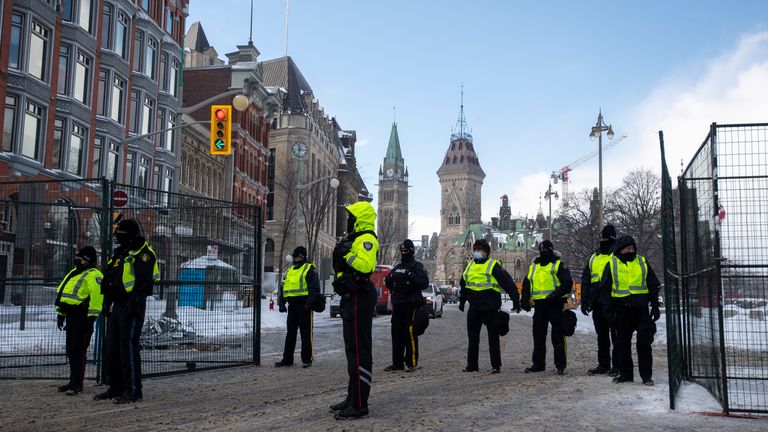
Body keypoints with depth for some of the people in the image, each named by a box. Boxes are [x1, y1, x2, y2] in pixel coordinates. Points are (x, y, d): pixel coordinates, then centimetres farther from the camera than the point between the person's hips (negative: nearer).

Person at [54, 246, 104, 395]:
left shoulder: (93, 275, -11)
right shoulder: (73, 273, 20)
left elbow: (97, 295, -22)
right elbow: (62, 293, 27)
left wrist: (92, 316, -26)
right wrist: (61, 314, 25)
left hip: (82, 317, -10)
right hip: (71, 316, 10)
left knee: (78, 350, -9)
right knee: (70, 350, 14)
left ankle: (77, 383, -6)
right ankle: (73, 381, 23)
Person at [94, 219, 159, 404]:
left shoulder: (143, 253, -9)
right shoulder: (119, 253, 20)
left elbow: (144, 281, -18)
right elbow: (109, 280, 26)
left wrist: (135, 302, -24)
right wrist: (107, 301, 22)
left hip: (131, 307, -10)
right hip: (116, 306, 10)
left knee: (128, 347, -10)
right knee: (112, 347, 12)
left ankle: (133, 390, -4)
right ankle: (116, 387, 21)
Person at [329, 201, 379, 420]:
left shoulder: (366, 239, -13)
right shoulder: (355, 239, 21)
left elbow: (365, 265, -29)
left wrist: (346, 253, -21)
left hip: (359, 298, -11)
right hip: (352, 297, 11)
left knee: (359, 350, -10)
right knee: (353, 349, 15)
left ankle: (359, 404, -8)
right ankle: (353, 398, 24)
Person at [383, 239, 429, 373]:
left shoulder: (417, 266, 0)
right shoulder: (397, 268, 19)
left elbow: (424, 283, -12)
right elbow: (387, 282, 25)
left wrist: (411, 275, -22)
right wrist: (391, 277, 3)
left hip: (411, 304, -7)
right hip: (397, 304, 7)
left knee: (410, 333, -9)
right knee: (396, 333, 7)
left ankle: (411, 363, -3)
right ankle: (397, 362, 13)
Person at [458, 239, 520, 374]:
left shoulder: (494, 265, -5)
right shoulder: (470, 265, 13)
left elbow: (509, 283, -9)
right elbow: (463, 284, 28)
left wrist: (516, 300, -13)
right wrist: (462, 301, 30)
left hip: (490, 307, -5)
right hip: (474, 308, 6)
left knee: (493, 337, 2)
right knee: (473, 337, 8)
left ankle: (496, 365, 9)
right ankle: (472, 365, 15)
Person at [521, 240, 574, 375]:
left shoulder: (559, 265, -1)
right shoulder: (534, 266, 16)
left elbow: (568, 283, -11)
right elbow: (526, 284, 20)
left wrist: (556, 294, -22)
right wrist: (525, 300, 7)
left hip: (555, 304, -6)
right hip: (539, 305, 6)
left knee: (558, 336, -2)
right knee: (538, 335, 9)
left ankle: (560, 365, 3)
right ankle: (538, 363, 18)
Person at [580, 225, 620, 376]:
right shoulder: (593, 258, 18)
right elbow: (585, 280, 19)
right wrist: (584, 301, 12)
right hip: (597, 303, 6)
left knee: (616, 335, -1)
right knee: (601, 335, 11)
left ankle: (617, 365, 4)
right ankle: (603, 364, 18)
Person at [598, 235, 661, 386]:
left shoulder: (642, 262, 8)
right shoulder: (612, 265, 5)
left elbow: (654, 286, 13)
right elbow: (605, 289, 5)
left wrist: (655, 306, 5)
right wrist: (608, 310, -2)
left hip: (641, 309, 0)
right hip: (622, 310, 0)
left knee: (644, 342, -3)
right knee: (623, 343, 6)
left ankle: (646, 375, 4)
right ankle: (625, 373, 17)